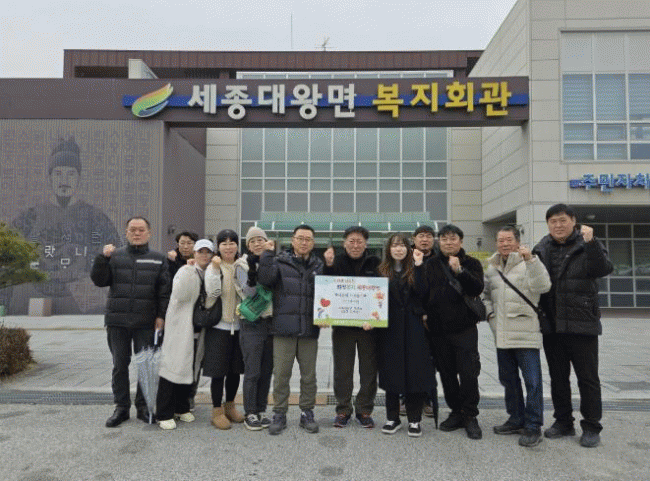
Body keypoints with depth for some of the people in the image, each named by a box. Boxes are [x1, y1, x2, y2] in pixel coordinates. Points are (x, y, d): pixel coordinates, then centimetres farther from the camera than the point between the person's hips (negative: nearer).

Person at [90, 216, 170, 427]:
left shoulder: (158, 259, 7)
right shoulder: (115, 256, 9)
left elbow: (165, 290, 3)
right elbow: (98, 280, 3)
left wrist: (161, 315, -4)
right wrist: (103, 258, -11)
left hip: (146, 322, -1)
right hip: (117, 321, 1)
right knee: (120, 365, 8)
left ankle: (143, 406, 18)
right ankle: (121, 407, 19)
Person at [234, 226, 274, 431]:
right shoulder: (243, 265, -2)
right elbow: (249, 293, -14)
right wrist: (252, 271, -27)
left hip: (271, 321, 4)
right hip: (252, 323, -4)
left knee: (267, 370, 9)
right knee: (252, 371, -4)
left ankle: (261, 410, 21)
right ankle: (250, 413, 9)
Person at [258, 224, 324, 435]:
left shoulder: (319, 266, 9)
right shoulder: (280, 262, 2)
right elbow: (264, 279, -15)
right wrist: (267, 253, -17)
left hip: (309, 330, 2)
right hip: (283, 329, -2)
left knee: (309, 375, 11)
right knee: (281, 374, 5)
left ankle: (307, 413, 27)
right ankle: (279, 414, 21)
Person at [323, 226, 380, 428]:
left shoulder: (375, 263, 3)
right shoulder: (336, 263, 2)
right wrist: (328, 266, -21)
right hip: (342, 325, 0)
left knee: (369, 370, 9)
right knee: (342, 370, 7)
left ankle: (364, 410, 23)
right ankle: (343, 410, 22)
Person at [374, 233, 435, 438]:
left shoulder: (415, 270, 6)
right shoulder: (381, 271, 7)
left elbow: (422, 292, -11)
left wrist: (418, 266, -14)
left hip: (413, 328, 0)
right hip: (389, 329, 1)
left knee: (415, 371, 1)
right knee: (391, 372, 6)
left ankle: (414, 420, 13)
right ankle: (392, 418, 20)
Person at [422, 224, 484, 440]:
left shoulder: (471, 263, 2)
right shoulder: (432, 264, 10)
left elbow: (477, 289, -12)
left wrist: (459, 271, -23)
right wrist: (424, 313, 4)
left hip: (464, 327, -3)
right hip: (438, 328, 3)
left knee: (468, 373, -4)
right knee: (446, 373, 10)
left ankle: (470, 416, 12)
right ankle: (456, 412, 25)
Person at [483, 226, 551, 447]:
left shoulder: (528, 263, -4)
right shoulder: (492, 267, 14)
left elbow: (542, 286, -21)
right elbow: (485, 294, 25)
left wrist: (531, 259, -29)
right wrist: (488, 312, 10)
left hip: (525, 332, -6)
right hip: (502, 334, 6)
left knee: (532, 381, -4)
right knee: (508, 379, 15)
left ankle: (533, 427, 6)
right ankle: (517, 419, 29)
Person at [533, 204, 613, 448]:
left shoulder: (587, 245, -3)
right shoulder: (542, 248, 8)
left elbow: (604, 269, -20)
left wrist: (591, 242, -30)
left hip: (582, 325, -4)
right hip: (551, 325, 4)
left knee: (588, 378, 5)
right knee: (558, 377, 14)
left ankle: (591, 427, 18)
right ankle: (563, 422, 28)